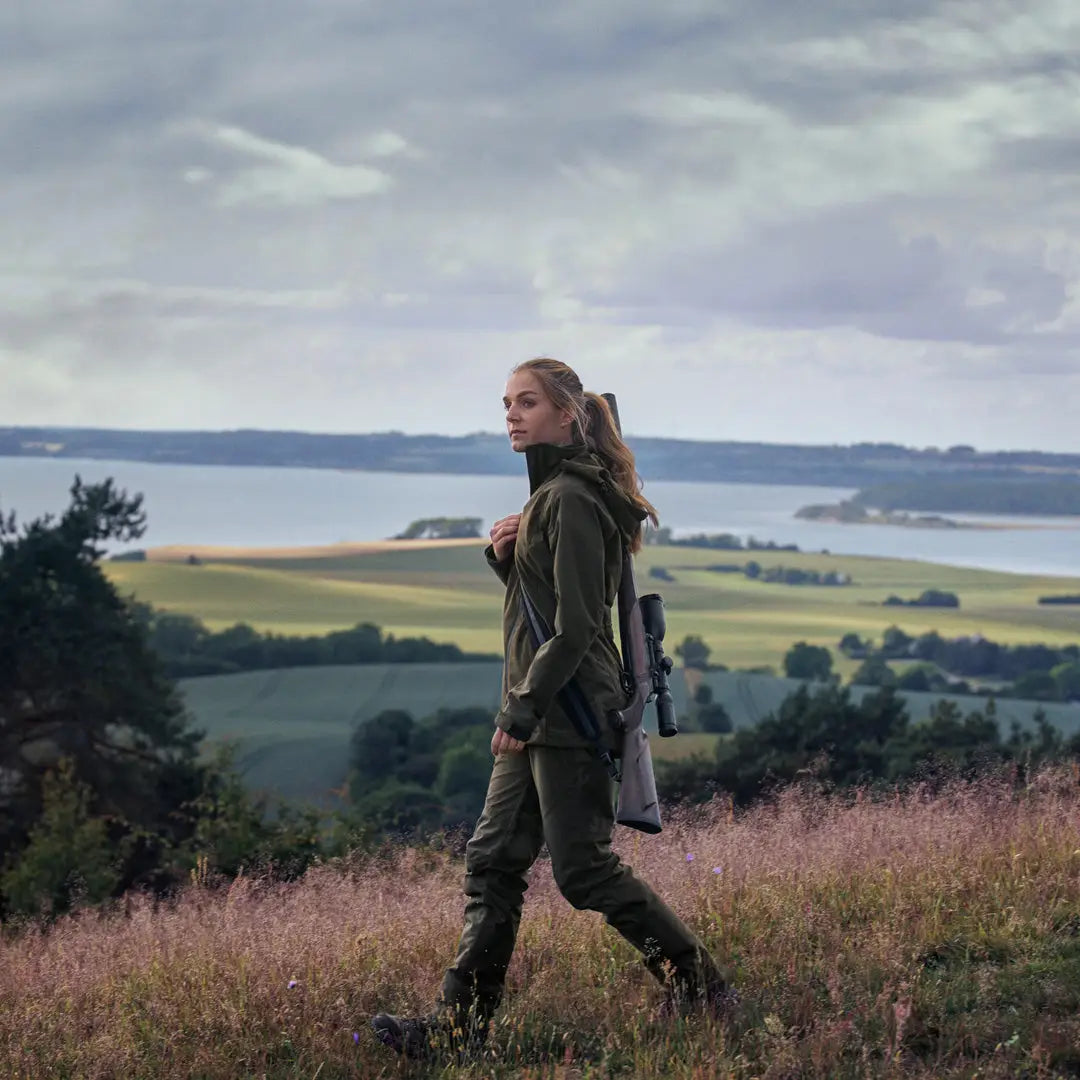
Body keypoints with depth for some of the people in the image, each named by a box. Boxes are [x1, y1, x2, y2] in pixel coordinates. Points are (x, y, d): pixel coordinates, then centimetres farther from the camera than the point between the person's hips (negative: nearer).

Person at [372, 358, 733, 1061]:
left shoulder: (570, 498, -15)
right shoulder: (552, 492, 16)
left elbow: (575, 625, -20)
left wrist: (523, 711, -19)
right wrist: (505, 557, 4)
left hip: (568, 711, -10)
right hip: (539, 715, 10)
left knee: (584, 867, -6)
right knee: (494, 859, 7)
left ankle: (703, 990, 5)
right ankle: (461, 1024, 8)